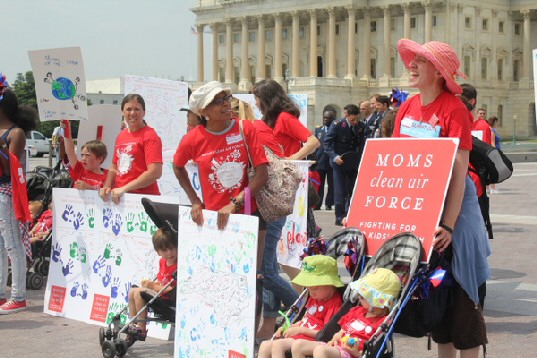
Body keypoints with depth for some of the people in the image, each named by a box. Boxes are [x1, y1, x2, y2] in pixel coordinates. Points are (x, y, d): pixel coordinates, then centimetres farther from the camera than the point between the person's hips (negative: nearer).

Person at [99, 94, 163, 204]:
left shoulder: (150, 136, -8)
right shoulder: (121, 135, 12)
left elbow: (155, 172, -18)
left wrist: (124, 189, -19)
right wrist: (106, 188, 1)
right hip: (119, 197, 6)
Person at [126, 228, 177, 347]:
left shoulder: (178, 266, -23)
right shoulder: (162, 262, 8)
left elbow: (174, 289, -29)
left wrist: (154, 287, -26)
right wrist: (152, 283, -1)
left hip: (169, 299, -10)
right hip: (158, 293, 10)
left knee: (139, 292, -22)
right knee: (132, 291, 11)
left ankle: (141, 330, -15)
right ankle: (133, 326, 12)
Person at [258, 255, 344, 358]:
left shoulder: (335, 303, -11)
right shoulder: (314, 298, 20)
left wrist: (301, 329, -16)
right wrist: (288, 327, 12)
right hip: (297, 336, 10)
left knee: (278, 344, -29)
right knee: (265, 345, -3)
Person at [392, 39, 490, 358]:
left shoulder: (454, 109, -14)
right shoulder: (408, 107, 5)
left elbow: (459, 170, -19)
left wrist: (449, 225, -25)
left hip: (451, 204, -6)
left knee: (460, 291, 0)